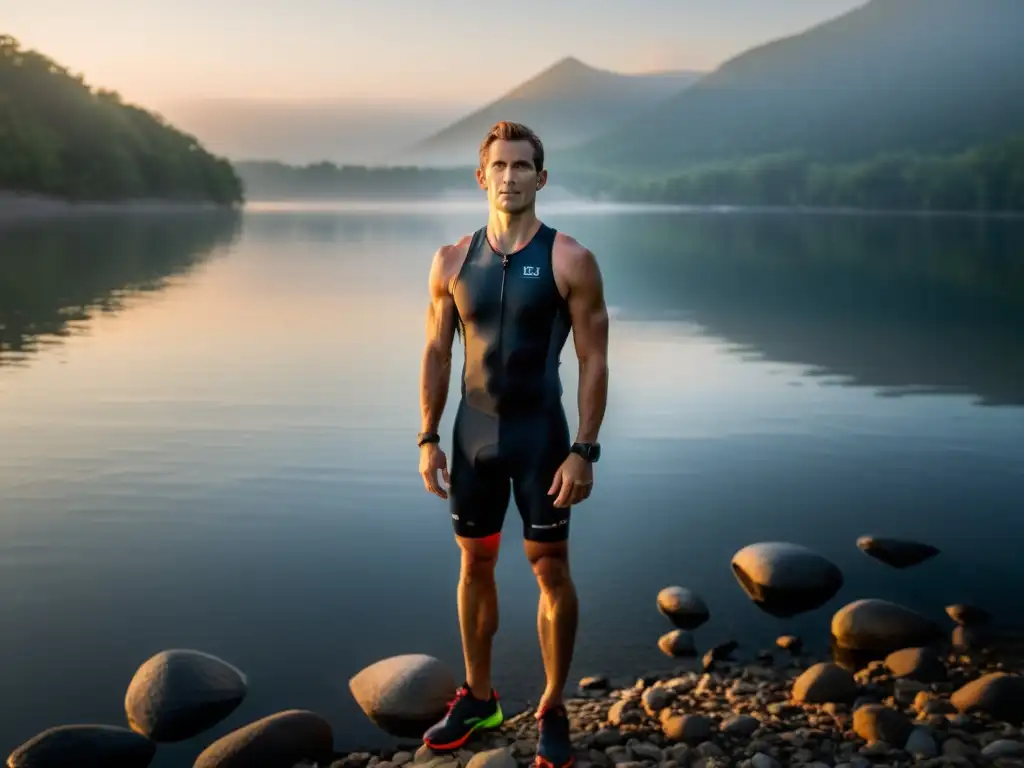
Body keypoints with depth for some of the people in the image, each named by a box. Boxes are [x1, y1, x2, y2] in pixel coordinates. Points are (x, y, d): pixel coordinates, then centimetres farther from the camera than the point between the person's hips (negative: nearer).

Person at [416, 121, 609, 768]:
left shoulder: (570, 260, -9)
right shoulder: (453, 261, 1)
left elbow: (594, 360, -9)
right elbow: (437, 353, 7)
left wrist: (584, 451, -15)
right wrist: (429, 438, 2)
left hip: (540, 435, -3)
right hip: (473, 434, 4)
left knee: (551, 570, 2)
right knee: (476, 564, 13)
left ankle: (553, 711, 17)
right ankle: (478, 699, 28)